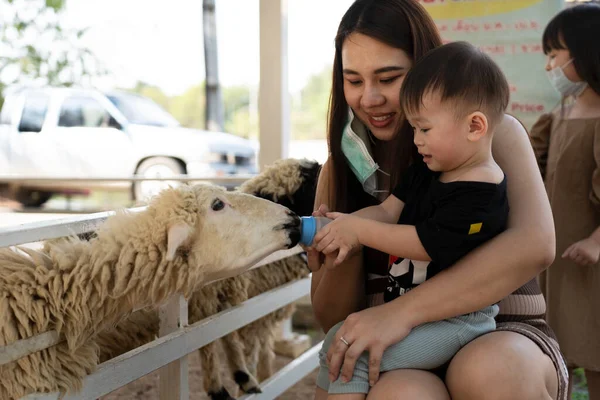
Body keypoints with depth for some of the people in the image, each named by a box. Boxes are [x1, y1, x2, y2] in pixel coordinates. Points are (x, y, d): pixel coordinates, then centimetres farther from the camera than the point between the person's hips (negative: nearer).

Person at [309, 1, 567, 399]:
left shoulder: (494, 134, -3)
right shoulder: (346, 165, 5)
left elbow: (535, 244, -23)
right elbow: (332, 318, 6)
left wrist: (404, 310, -31)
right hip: (400, 353, 1)